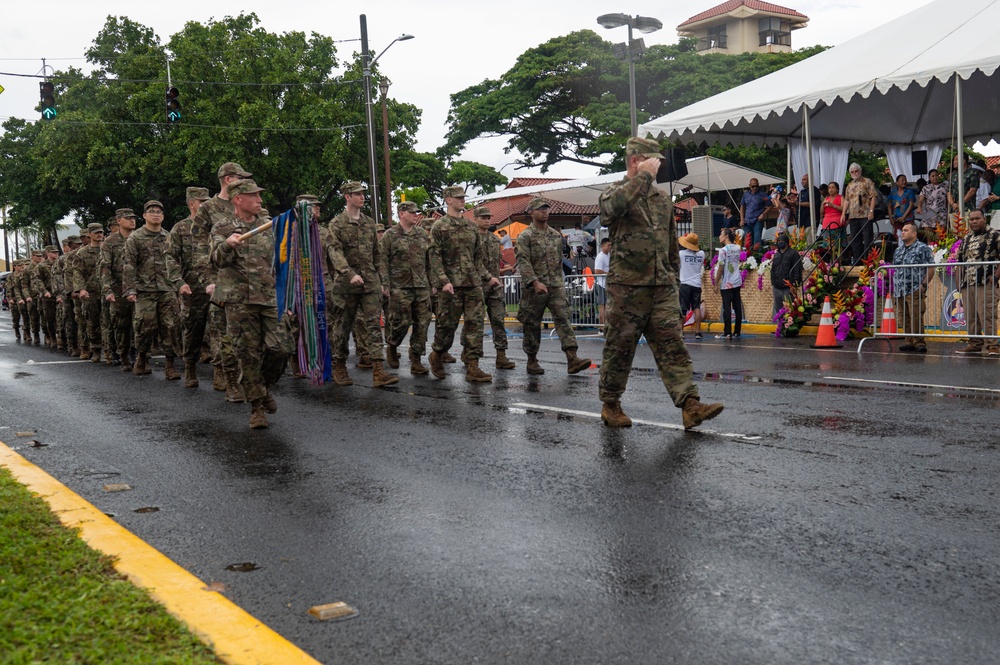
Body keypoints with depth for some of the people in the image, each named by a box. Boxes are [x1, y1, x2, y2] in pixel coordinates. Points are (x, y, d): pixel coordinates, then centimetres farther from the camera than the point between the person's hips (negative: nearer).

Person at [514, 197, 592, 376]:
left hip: (556, 286, 4)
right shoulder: (525, 237, -5)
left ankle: (572, 360, -18)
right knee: (532, 324, 4)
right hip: (534, 288, -4)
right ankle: (532, 361, 17)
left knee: (563, 319, -9)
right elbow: (523, 262, -15)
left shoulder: (556, 235, 13)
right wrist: (535, 282, -26)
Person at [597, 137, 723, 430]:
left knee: (672, 347, -4)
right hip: (626, 288, -5)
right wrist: (645, 176, -18)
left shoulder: (663, 199, 18)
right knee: (619, 348, 4)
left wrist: (673, 275, 21)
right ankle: (610, 405, 18)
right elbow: (613, 206, -28)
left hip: (662, 289, 5)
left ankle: (690, 406, -10)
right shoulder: (614, 192, 0)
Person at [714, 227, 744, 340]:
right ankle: (737, 332, 10)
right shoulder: (737, 248, 6)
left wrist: (716, 283, -4)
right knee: (737, 307, 7)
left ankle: (727, 333, -3)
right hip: (737, 282, 6)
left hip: (726, 284, -6)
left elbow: (721, 268, -11)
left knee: (727, 308, -3)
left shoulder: (723, 250, -11)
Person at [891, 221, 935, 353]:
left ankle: (918, 342, -7)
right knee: (904, 318, 7)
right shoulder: (898, 250, 18)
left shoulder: (922, 249, -4)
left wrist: (923, 285, -14)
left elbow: (930, 268, -8)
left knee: (916, 317, -11)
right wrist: (894, 286, 16)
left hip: (915, 290, -7)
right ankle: (909, 341, 13)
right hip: (899, 291, 7)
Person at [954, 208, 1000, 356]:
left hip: (986, 284, -7)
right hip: (967, 285, 7)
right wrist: (959, 280, 14)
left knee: (987, 315, -12)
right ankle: (975, 344, 13)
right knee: (970, 316, 7)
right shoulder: (966, 239, 21)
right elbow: (960, 262, 26)